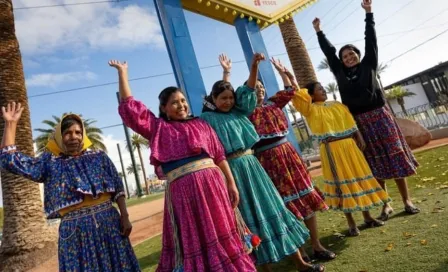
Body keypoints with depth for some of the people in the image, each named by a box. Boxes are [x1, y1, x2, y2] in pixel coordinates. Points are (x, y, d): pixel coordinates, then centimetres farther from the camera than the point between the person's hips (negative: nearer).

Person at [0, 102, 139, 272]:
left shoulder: (99, 157, 6)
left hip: (108, 222, 1)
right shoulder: (50, 163, 7)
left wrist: (124, 216, -4)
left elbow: (118, 188, 3)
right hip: (75, 230, 0)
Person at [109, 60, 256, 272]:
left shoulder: (201, 125, 12)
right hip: (182, 189, -1)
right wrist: (122, 72, 10)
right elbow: (129, 107, 7)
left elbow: (219, 156, 10)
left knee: (222, 235, 12)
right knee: (194, 242, 9)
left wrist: (231, 184, 4)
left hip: (211, 183, 1)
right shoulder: (158, 128, 11)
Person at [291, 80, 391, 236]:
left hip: (350, 146, 6)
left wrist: (360, 138, 4)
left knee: (359, 178, 12)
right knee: (342, 183, 0)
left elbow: (351, 122, 13)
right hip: (332, 150, -5)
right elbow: (297, 94, -15)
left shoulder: (337, 105, 13)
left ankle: (367, 217, 28)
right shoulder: (311, 110, -4)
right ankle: (351, 223, 13)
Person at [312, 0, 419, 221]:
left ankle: (407, 200, 14)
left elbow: (371, 39, 6)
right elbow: (329, 52, 14)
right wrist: (319, 31, 19)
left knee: (395, 157, 3)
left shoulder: (368, 65, 7)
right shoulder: (340, 73, 8)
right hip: (359, 122, 1)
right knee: (375, 163, 6)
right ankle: (386, 205, 14)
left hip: (379, 115, -1)